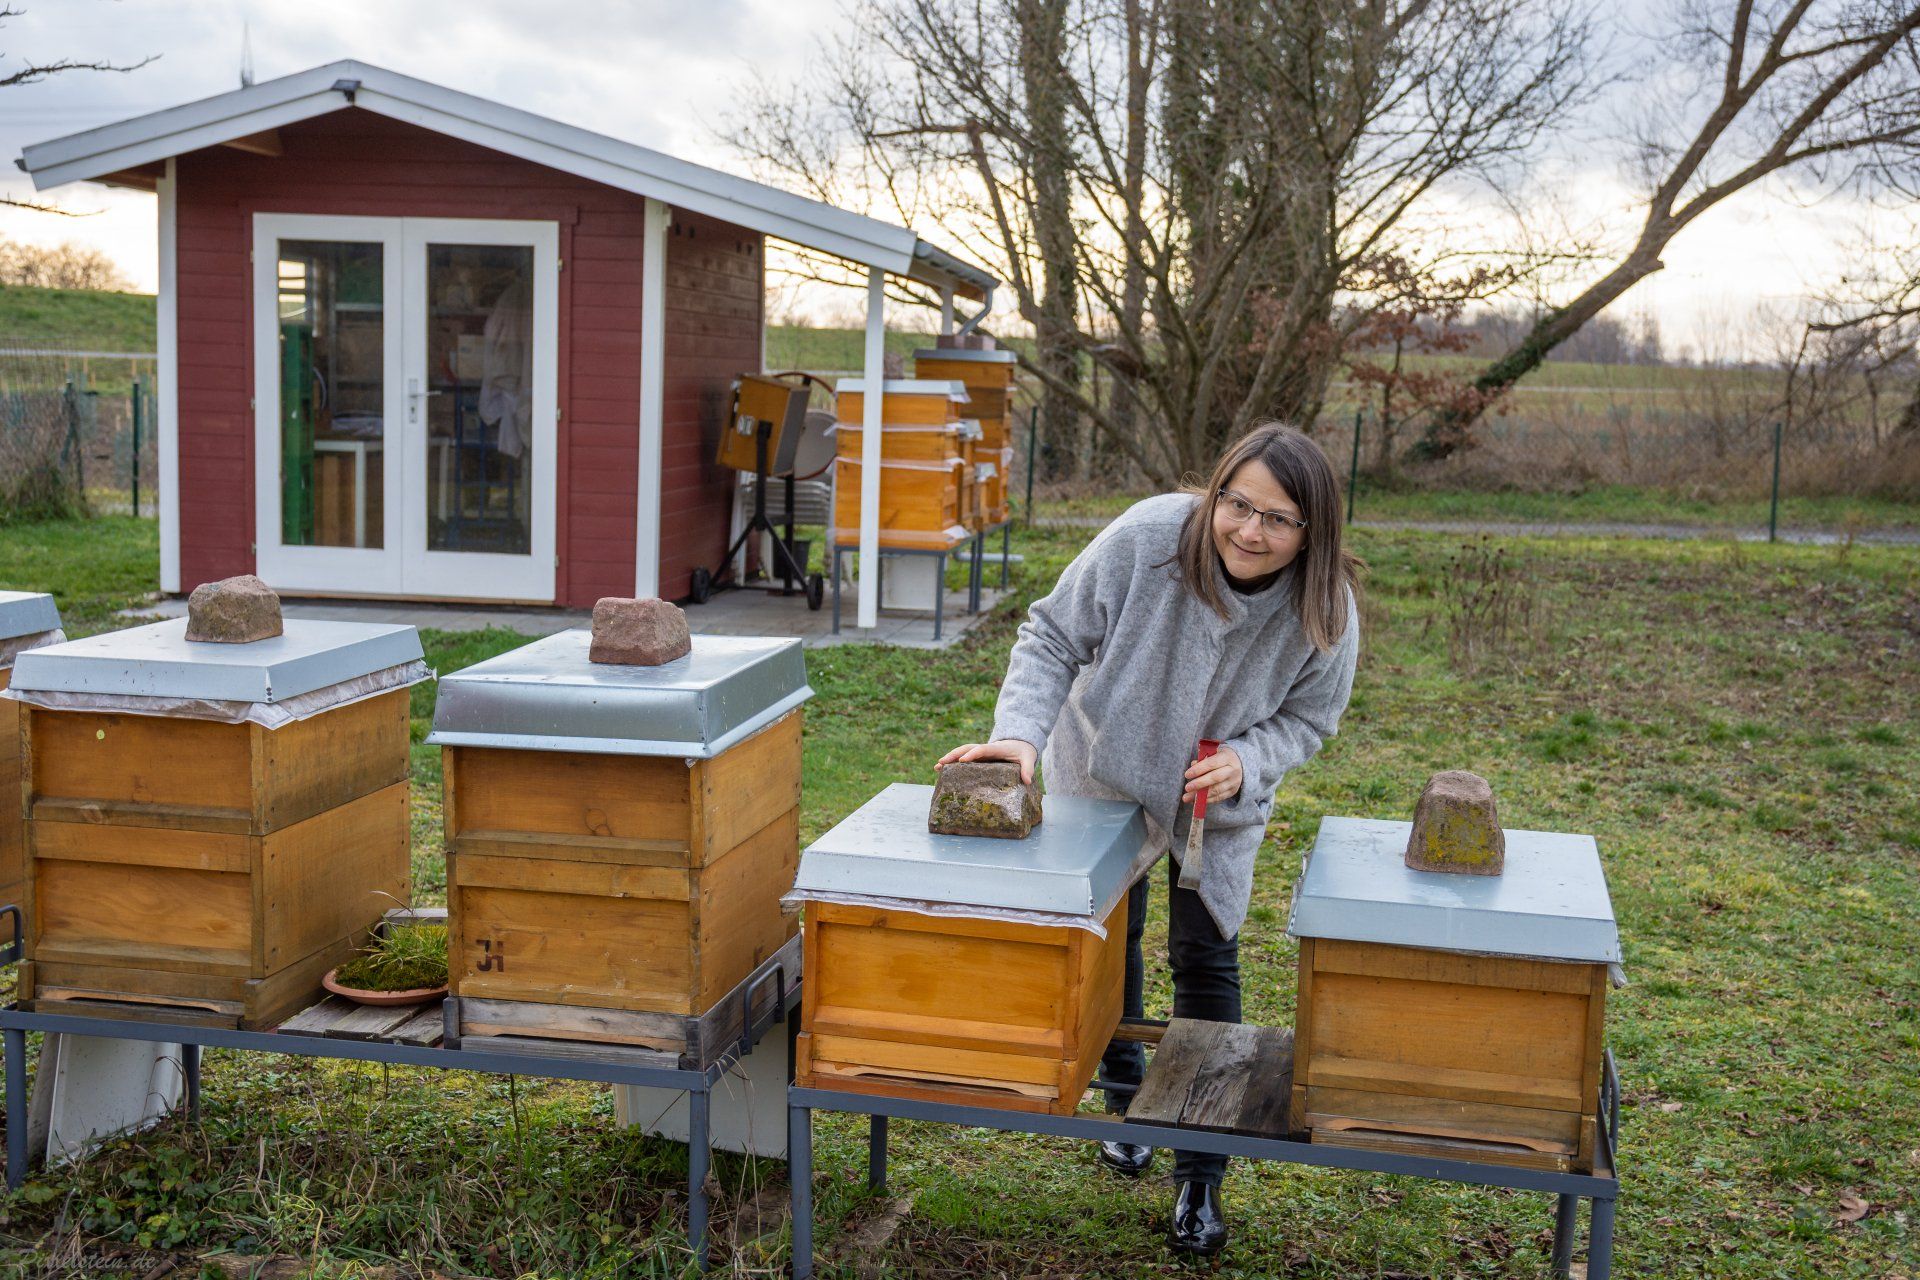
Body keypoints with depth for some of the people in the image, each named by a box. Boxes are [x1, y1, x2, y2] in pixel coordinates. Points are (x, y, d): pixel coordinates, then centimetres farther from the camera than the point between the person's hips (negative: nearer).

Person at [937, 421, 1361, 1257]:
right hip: (1104, 774, 0)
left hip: (1218, 806, 0)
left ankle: (1201, 1176, 13)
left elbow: (1308, 719, -11)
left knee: (1205, 963, 1)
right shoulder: (1148, 538, -34)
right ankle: (1126, 1100, 42)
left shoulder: (1326, 609, -26)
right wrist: (1020, 733, -37)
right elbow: (1053, 637, -23)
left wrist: (1244, 763, -31)